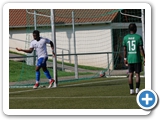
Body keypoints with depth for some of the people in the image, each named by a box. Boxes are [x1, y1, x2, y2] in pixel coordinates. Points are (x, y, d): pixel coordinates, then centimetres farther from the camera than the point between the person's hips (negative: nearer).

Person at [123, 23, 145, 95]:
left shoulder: (125, 38, 2)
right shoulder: (138, 37, -8)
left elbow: (124, 49, 4)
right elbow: (141, 49, -10)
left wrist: (125, 59, 12)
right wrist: (144, 58, -5)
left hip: (129, 59, 3)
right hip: (137, 59, -3)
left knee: (130, 74, 7)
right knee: (137, 74, 2)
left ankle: (131, 90, 6)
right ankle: (137, 89, -3)